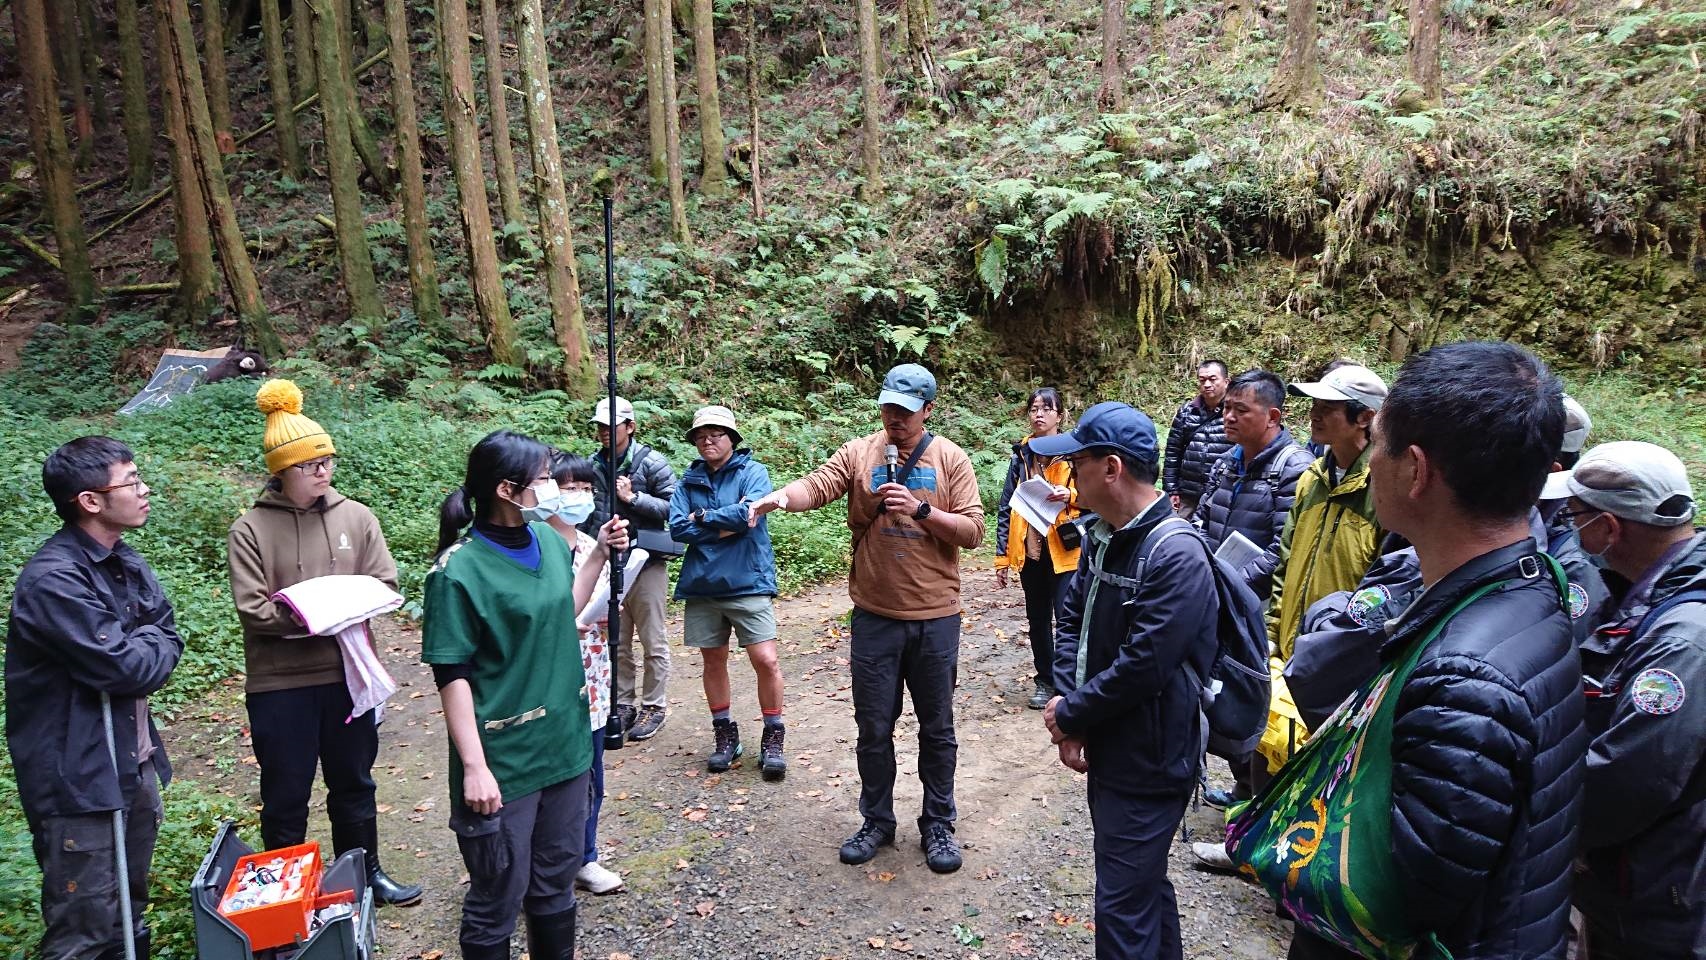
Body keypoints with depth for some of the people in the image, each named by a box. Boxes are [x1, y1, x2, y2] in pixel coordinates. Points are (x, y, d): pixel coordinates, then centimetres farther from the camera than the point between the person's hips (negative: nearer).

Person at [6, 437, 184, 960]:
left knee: (130, 917, 18)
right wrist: (146, 644, -2)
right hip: (79, 775, -8)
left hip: (135, 760, 8)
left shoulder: (127, 564, 8)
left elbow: (169, 642, 9)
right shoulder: (53, 579, -20)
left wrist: (135, 652, -11)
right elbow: (126, 667, -22)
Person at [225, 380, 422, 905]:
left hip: (348, 673, 3)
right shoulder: (250, 529, -7)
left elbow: (386, 583, -1)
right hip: (280, 682, -3)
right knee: (285, 795, 10)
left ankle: (366, 875, 35)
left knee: (354, 783, 18)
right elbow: (252, 610, -12)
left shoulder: (356, 516, 1)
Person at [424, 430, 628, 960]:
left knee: (556, 881, 21)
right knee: (498, 896, 10)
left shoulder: (549, 540, 2)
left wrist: (600, 553, 8)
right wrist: (474, 767, -18)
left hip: (565, 746, 6)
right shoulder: (458, 570, -17)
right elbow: (452, 677, -16)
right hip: (503, 761, -6)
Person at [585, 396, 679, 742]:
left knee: (654, 642, 4)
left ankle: (654, 707, 15)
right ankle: (623, 704, 24)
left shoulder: (651, 462, -6)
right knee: (615, 642, 12)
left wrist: (633, 497, -17)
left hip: (646, 564, -5)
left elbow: (673, 507, -9)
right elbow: (584, 515, 18)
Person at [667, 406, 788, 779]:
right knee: (713, 661, 13)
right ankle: (724, 734, 29)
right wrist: (726, 526, -12)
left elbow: (750, 512, -20)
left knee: (766, 661, -7)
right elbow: (678, 528, -5)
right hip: (701, 586, 4)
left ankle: (773, 737, 10)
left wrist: (703, 518, -9)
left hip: (747, 583, -4)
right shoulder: (689, 480, 7)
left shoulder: (753, 472, -3)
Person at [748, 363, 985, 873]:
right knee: (874, 727, 12)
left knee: (936, 728, 12)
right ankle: (876, 821, 31)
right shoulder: (859, 452, -1)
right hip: (874, 616, 1)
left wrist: (920, 510, -20)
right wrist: (782, 495, -38)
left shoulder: (951, 459, -2)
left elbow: (972, 530, -6)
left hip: (935, 618, -1)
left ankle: (938, 825, 29)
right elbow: (818, 486, -17)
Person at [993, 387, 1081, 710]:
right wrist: (1002, 556, 5)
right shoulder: (1021, 456, 6)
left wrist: (1070, 496, -24)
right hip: (1030, 550, 4)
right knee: (1037, 620, 13)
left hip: (1065, 549, -4)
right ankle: (1045, 681, 28)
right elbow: (1006, 508, 8)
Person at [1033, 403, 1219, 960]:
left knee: (1123, 905, 1)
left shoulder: (1177, 556, -23)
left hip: (1149, 761, -8)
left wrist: (1069, 715, -12)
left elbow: (1141, 667, -26)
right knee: (1144, 882, 25)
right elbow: (1073, 620, 8)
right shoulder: (1102, 536, 5)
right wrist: (1068, 708, -6)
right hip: (1106, 747, 9)